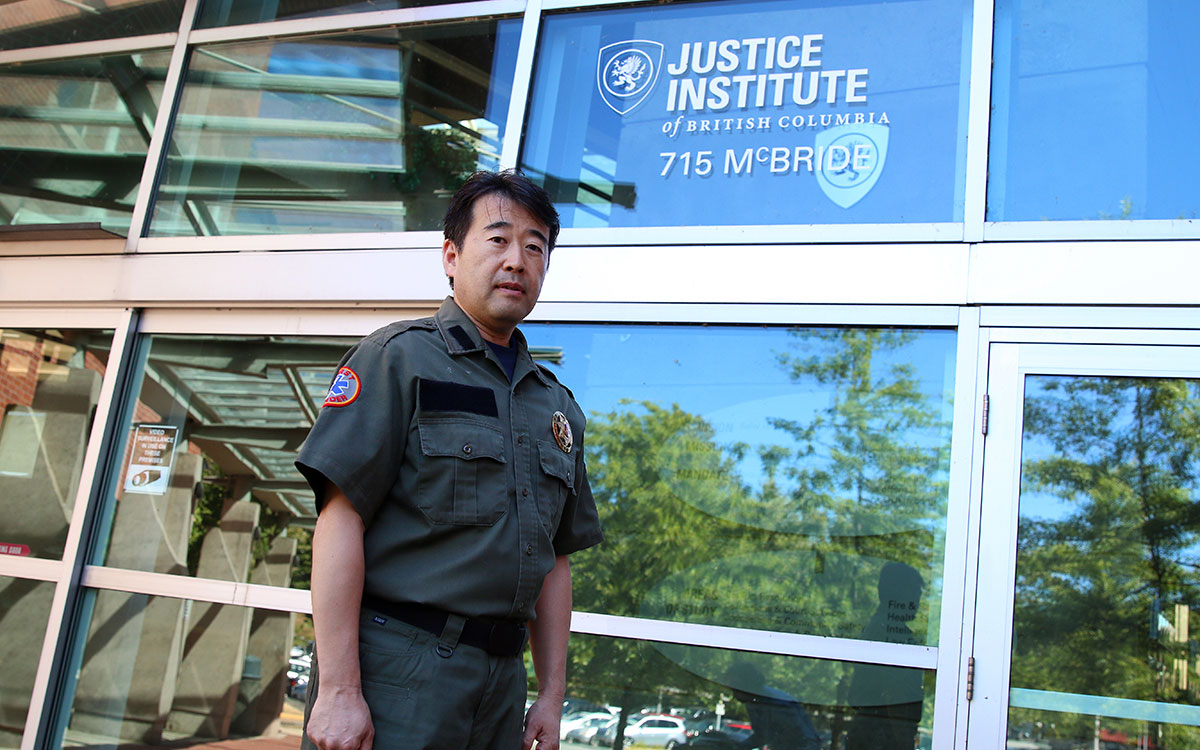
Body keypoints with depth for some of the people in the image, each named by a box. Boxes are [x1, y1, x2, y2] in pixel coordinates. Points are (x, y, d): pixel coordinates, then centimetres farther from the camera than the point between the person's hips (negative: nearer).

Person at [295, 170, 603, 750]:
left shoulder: (559, 407, 15)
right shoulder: (401, 357, -3)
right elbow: (339, 521, -11)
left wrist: (551, 698, 12)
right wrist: (338, 690, -17)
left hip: (502, 680, 6)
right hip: (396, 668, -5)